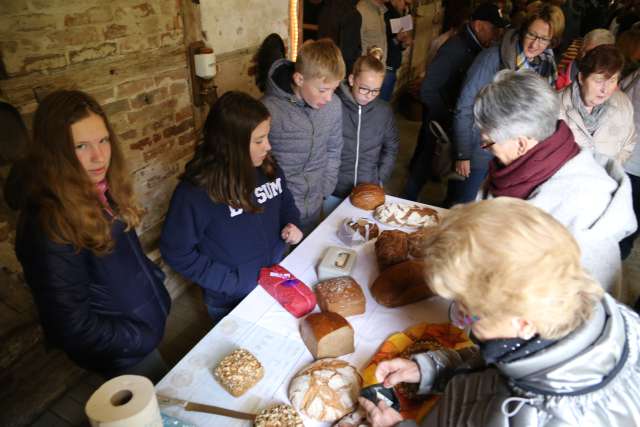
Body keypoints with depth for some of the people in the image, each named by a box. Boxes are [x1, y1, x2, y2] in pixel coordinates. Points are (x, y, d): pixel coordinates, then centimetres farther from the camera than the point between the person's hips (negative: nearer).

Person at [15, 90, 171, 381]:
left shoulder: (101, 191, -8)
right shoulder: (49, 226, -31)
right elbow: (74, 327, -27)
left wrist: (155, 285, 2)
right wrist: (144, 337, -17)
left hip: (146, 318, 7)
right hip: (121, 350, -7)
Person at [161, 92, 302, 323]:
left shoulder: (267, 167, -13)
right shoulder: (195, 192, -29)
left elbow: (285, 201, 7)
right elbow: (176, 253, -20)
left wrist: (291, 223, -14)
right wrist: (233, 281, -22)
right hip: (232, 302, -5)